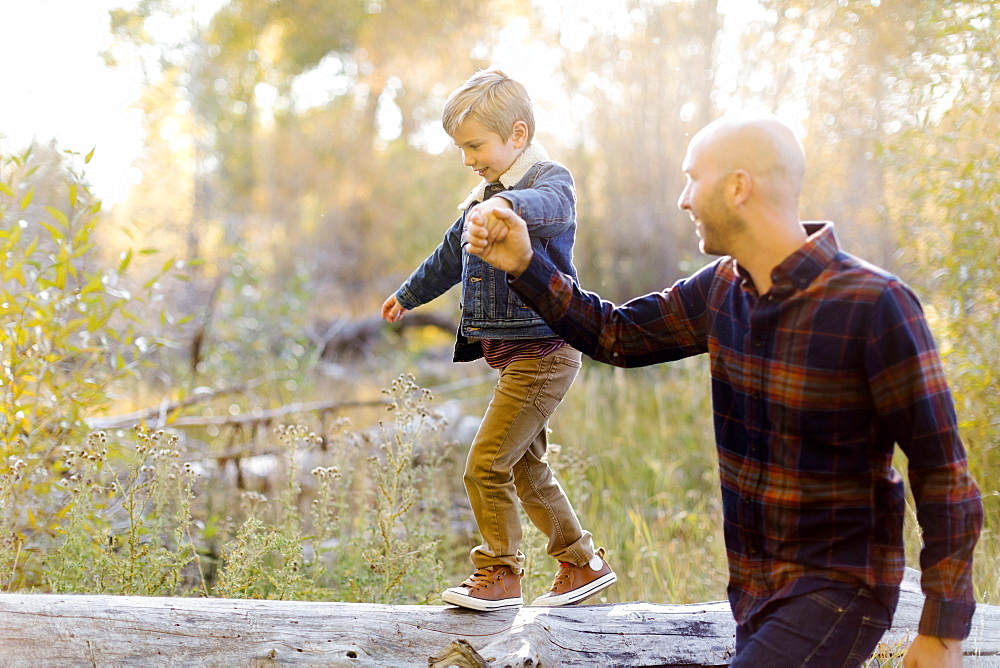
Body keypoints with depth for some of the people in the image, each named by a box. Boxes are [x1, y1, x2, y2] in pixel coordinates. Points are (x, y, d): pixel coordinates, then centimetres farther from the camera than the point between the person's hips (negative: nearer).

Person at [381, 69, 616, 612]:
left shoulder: (549, 180, -10)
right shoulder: (482, 198, 16)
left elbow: (551, 204, -37)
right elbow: (451, 255, 34)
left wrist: (507, 204, -59)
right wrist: (409, 296, 48)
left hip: (542, 352, -9)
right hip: (510, 355, 9)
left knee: (486, 464, -10)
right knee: (526, 469, 14)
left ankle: (500, 573, 5)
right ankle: (583, 563, 27)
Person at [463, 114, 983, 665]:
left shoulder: (873, 305, -21)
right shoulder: (722, 289, 1)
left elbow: (942, 470, -16)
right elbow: (618, 335, 15)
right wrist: (524, 267, 4)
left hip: (839, 592, -7)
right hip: (753, 589, 7)